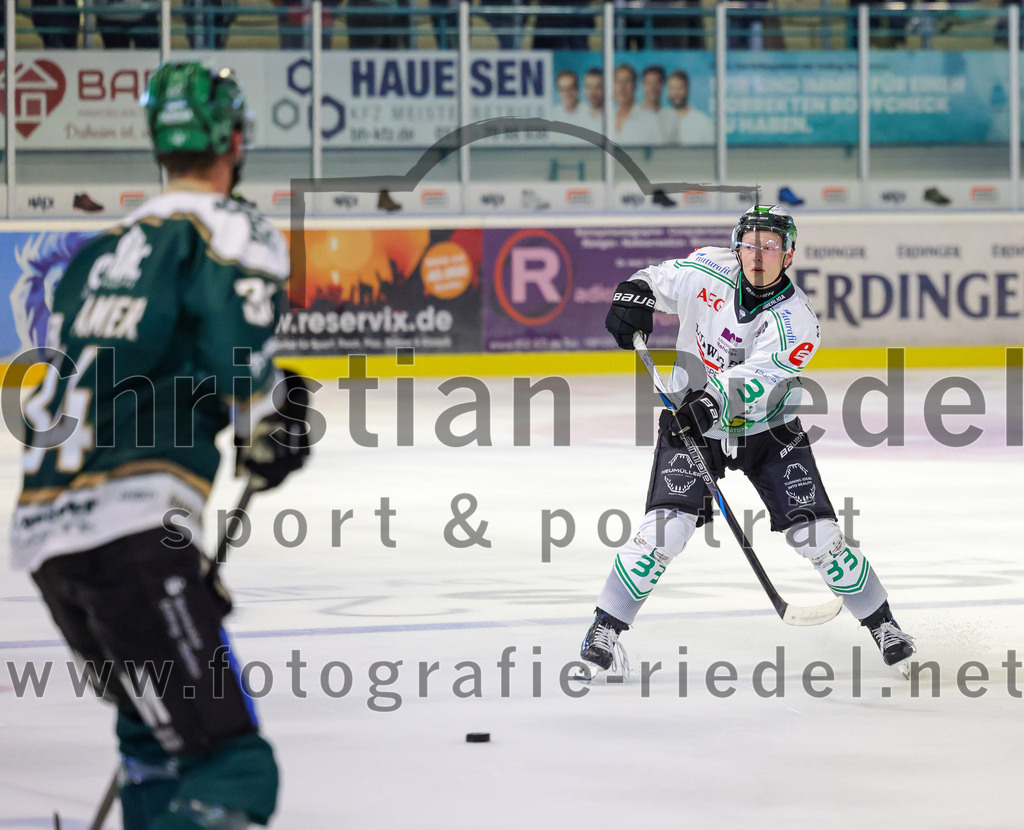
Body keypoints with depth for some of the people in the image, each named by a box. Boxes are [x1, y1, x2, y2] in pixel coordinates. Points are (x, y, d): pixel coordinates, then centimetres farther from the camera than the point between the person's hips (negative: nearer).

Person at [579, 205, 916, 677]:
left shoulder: (796, 322, -20)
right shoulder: (710, 270, -12)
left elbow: (755, 380, -34)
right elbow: (658, 280, 7)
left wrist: (714, 399, -52)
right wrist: (634, 294, -16)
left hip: (767, 429, -1)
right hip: (691, 424, 1)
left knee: (815, 533, -5)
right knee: (667, 527, -18)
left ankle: (881, 623, 15)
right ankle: (606, 627, -6)